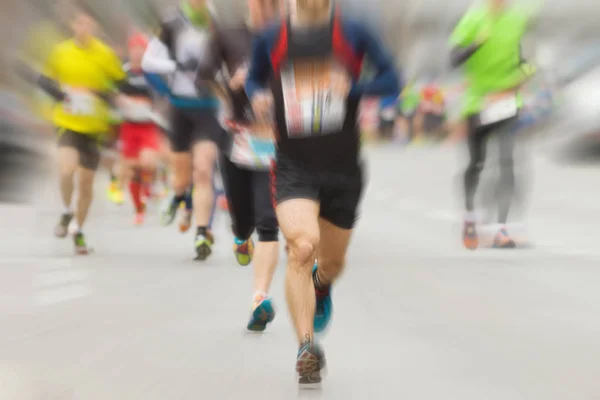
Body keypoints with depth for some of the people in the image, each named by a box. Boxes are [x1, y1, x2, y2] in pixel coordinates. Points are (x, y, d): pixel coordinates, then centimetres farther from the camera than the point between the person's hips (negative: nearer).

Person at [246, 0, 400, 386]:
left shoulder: (353, 34, -3)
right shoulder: (270, 39, 1)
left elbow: (391, 80, -1)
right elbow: (254, 79, 18)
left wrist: (353, 87, -20)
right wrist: (258, 97, -6)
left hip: (343, 169, 1)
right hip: (294, 167, -1)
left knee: (332, 262, 16)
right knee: (301, 247, -24)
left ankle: (321, 286, 54)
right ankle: (307, 348, -13)